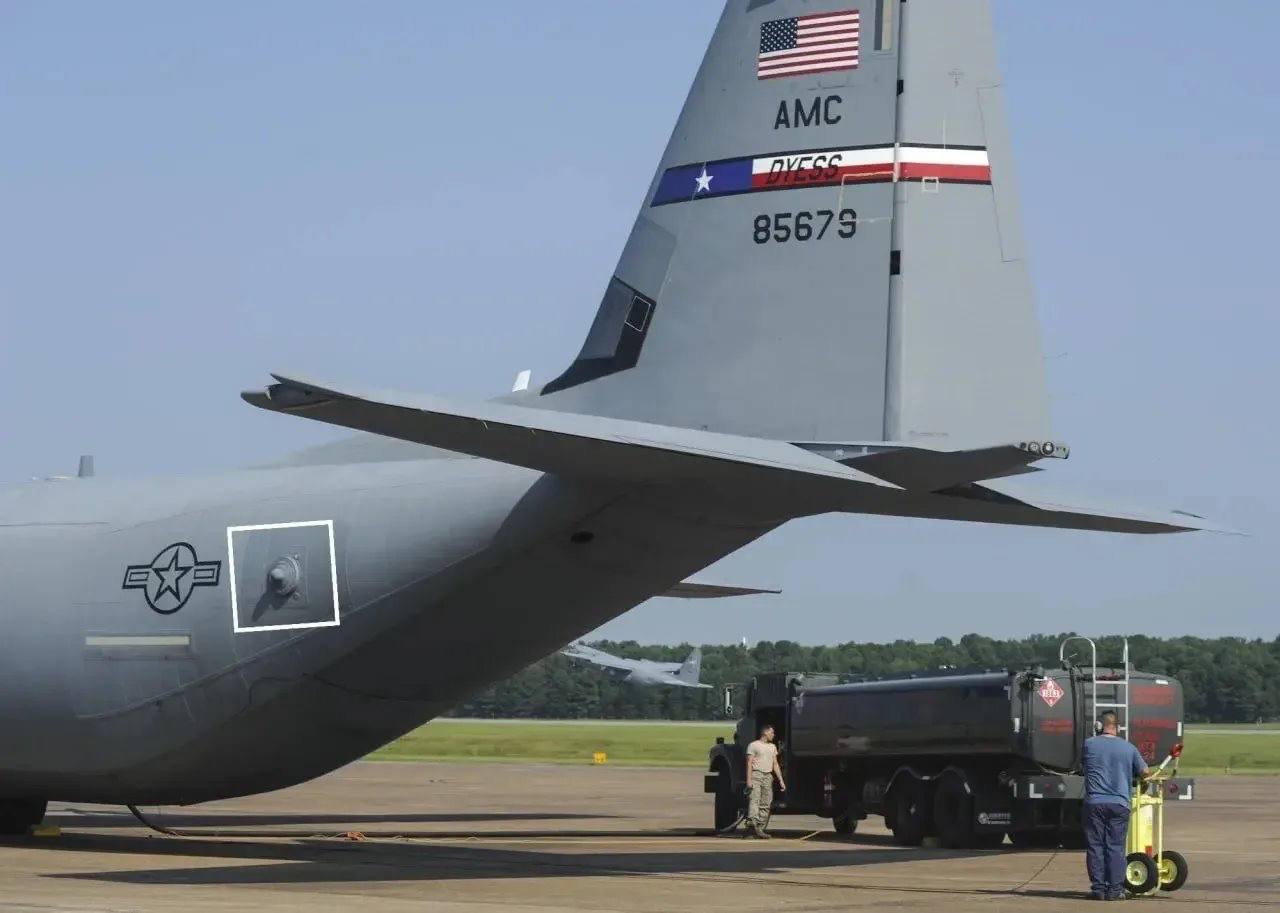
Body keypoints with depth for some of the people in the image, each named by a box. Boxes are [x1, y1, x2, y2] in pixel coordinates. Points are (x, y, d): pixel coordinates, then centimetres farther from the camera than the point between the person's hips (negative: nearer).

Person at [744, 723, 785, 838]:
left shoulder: (772, 747, 21)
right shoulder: (754, 745, 0)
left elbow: (775, 764, 21)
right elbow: (749, 763, -6)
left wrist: (781, 780, 15)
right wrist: (749, 780, -16)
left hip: (768, 776, 7)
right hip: (756, 774, -7)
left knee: (766, 804, 3)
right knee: (754, 801, -17)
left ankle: (760, 828, 5)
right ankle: (752, 825, -29)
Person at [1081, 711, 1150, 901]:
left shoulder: (1089, 744, 3)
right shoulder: (1128, 748, 5)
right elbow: (1144, 772, 12)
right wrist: (1131, 777, 32)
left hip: (1094, 802, -1)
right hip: (1119, 803, 1)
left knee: (1095, 847, 4)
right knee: (1116, 847, 4)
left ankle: (1098, 888, 2)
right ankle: (1115, 889, 1)